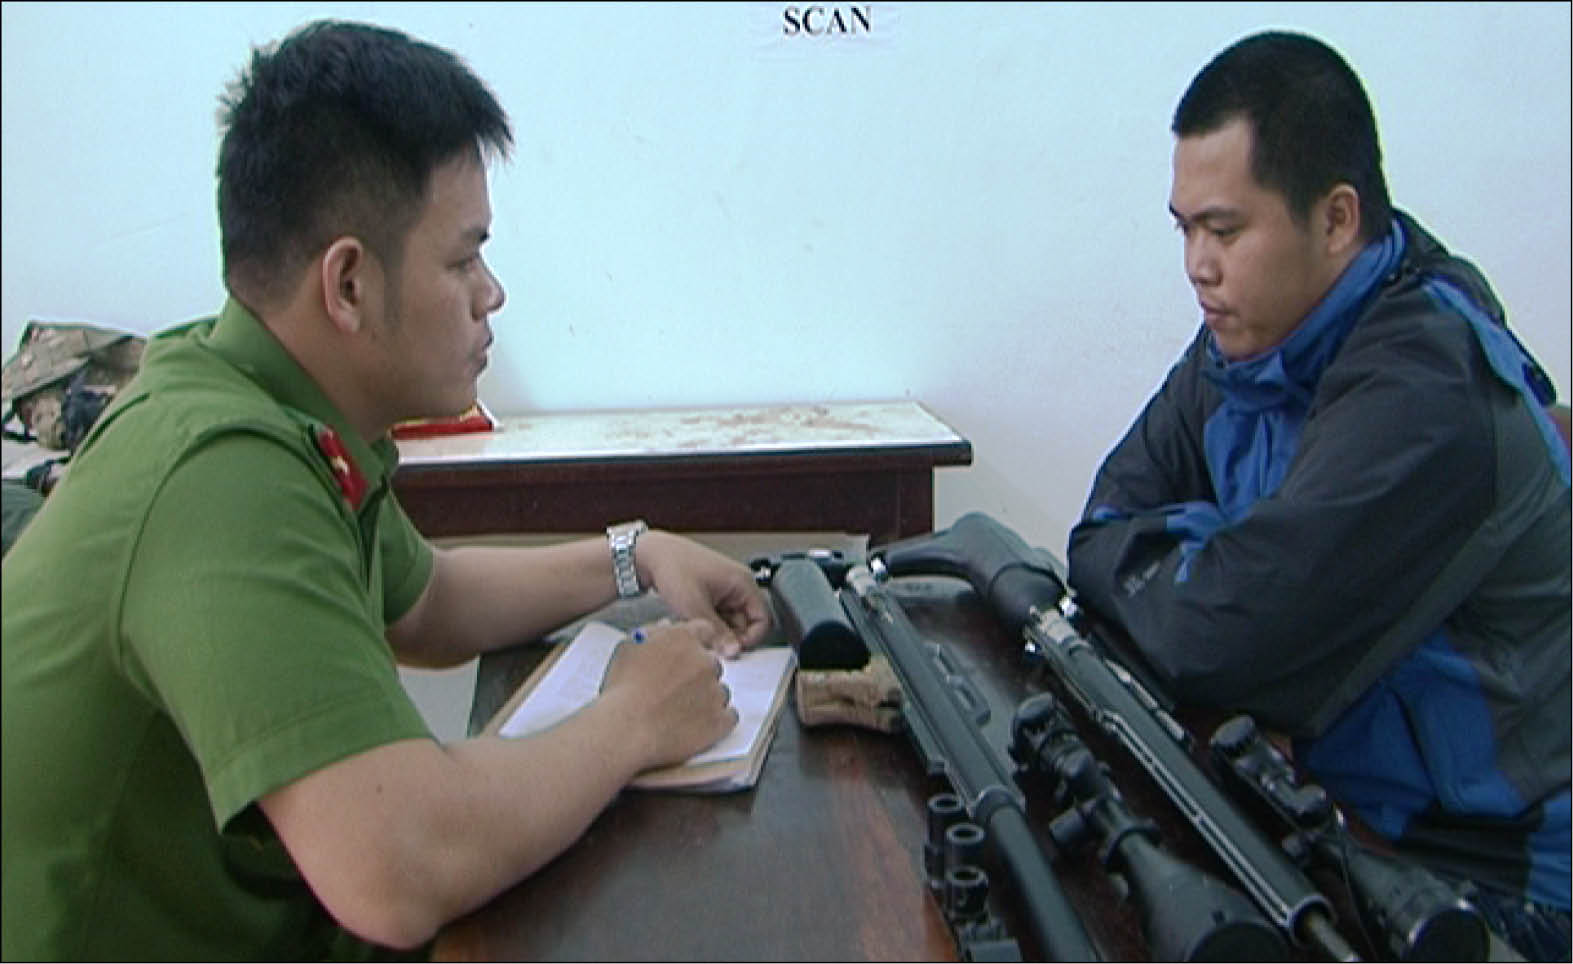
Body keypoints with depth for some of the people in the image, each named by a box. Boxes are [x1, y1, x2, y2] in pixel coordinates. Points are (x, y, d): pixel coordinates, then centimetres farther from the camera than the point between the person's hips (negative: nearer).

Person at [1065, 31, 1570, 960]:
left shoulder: (1423, 394, -25)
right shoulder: (1259, 335, 2)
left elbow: (1219, 637, -30)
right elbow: (1104, 528, 3)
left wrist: (1143, 558, -10)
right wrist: (1196, 554, -16)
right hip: (1334, 804, 7)